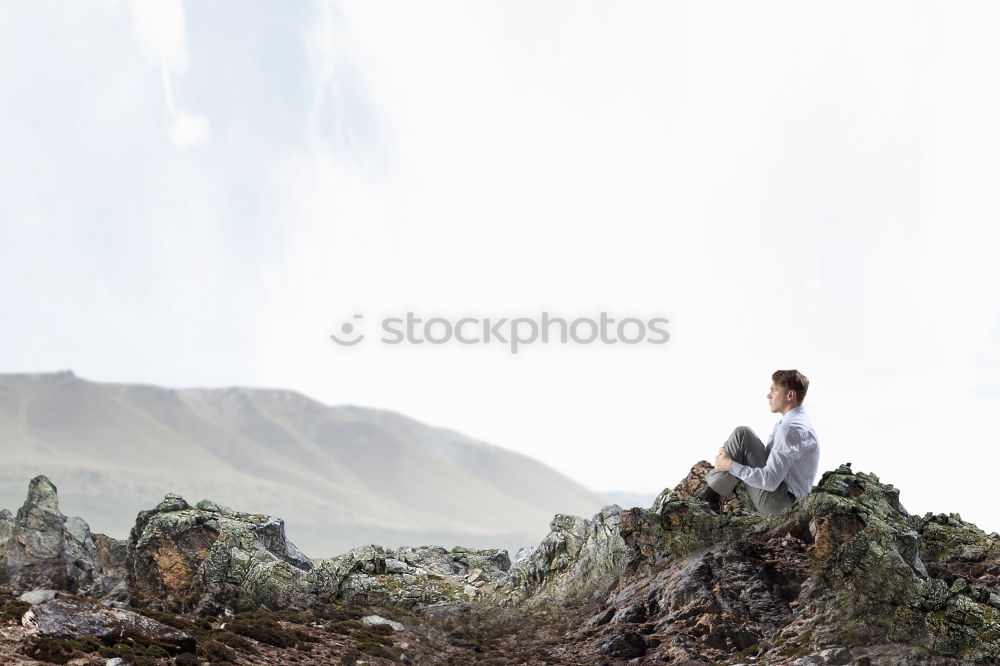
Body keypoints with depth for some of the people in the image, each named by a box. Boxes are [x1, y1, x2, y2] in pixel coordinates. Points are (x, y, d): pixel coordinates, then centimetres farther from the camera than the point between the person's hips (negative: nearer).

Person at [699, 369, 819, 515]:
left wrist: (730, 465, -17)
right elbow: (769, 456, 19)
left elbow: (770, 481, -27)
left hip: (777, 505, -11)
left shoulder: (791, 429, -22)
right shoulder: (794, 421, 12)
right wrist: (730, 452, 4)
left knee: (742, 434, -15)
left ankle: (711, 496, -7)